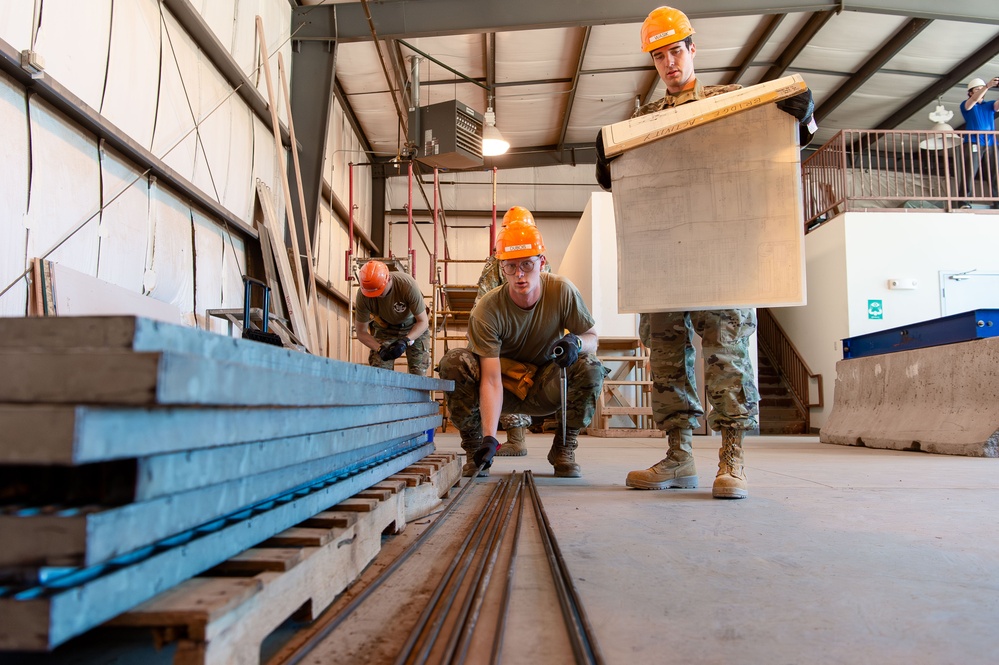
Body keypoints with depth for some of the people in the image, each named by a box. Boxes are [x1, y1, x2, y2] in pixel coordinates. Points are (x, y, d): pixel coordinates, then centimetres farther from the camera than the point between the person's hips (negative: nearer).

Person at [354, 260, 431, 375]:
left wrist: (405, 341, -41)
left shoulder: (407, 285, -36)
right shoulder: (363, 295, -28)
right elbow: (361, 332, -17)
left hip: (414, 327, -2)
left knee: (418, 374, -12)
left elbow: (423, 322, -26)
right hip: (385, 328, 2)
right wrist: (379, 349, -34)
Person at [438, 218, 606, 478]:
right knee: (453, 363, -28)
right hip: (504, 389, -1)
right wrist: (490, 437, -40)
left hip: (546, 388, 2)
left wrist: (576, 342, -34)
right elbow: (491, 379, -29)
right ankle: (474, 450, -7)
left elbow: (592, 338, -8)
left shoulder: (561, 291, -17)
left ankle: (563, 449, -4)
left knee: (591, 369, -28)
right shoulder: (487, 310, -24)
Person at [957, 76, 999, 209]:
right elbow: (974, 99, -10)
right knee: (969, 173, -13)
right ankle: (964, 202, -16)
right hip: (973, 143, -4)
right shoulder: (966, 105, 11)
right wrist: (988, 86, -23)